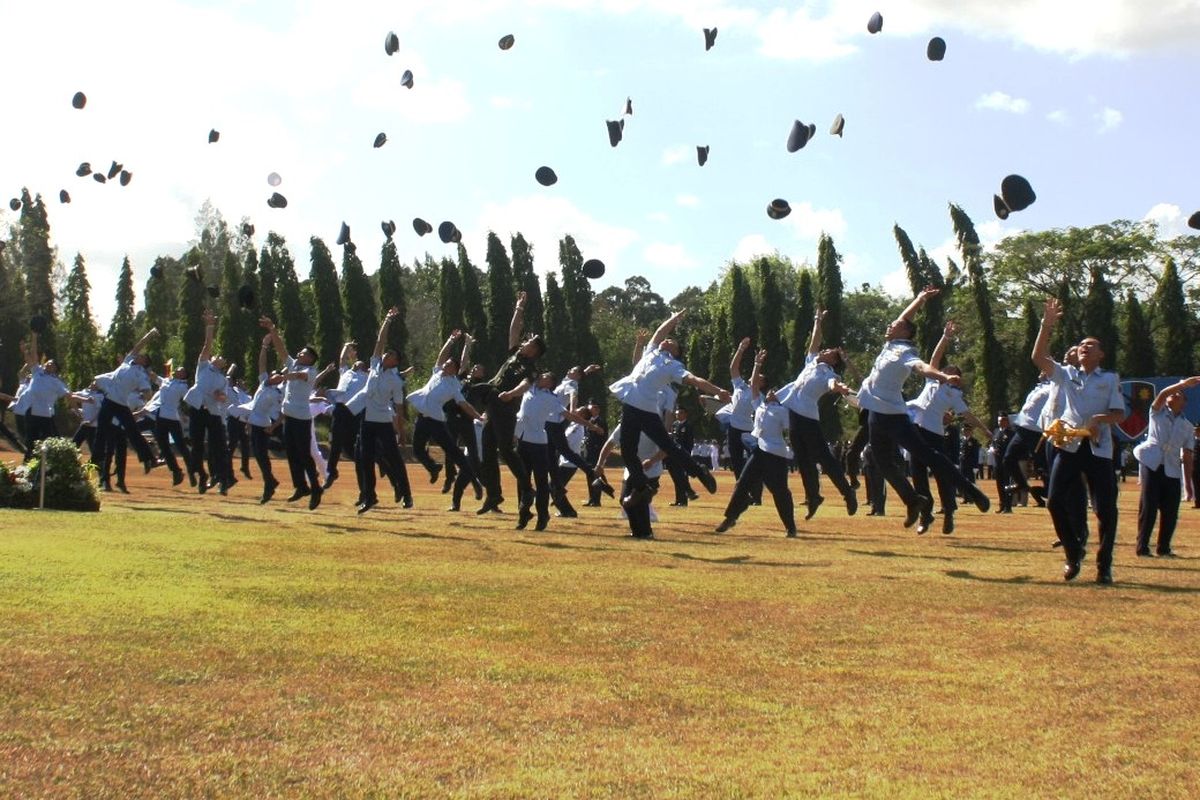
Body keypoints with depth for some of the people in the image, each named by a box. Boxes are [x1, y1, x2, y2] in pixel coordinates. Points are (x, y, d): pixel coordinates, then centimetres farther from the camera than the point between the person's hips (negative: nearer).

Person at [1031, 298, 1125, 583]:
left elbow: (1120, 414, 2)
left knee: (1106, 508, -7)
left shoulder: (1111, 379, 9)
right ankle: (1074, 554, 12)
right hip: (1069, 446, 2)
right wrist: (1047, 325, -7)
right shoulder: (1066, 374, 13)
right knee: (1056, 501, -7)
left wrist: (1100, 418, -18)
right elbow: (1039, 358, -1)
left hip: (1098, 448, -2)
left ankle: (1104, 564, 6)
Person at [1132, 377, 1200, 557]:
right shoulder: (1158, 413, 9)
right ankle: (1142, 547, -2)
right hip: (1152, 464, -3)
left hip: (1172, 470, 3)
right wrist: (1183, 384, -23)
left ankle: (1164, 547, 14)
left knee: (1171, 511, 1)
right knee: (1148, 507, -6)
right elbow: (1162, 394, -12)